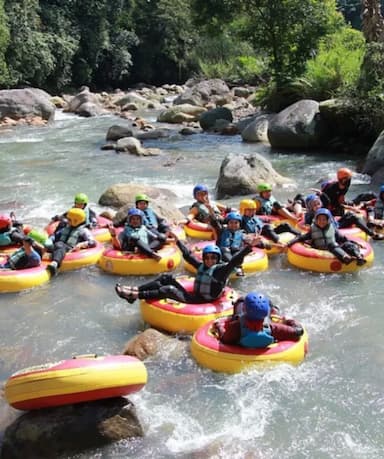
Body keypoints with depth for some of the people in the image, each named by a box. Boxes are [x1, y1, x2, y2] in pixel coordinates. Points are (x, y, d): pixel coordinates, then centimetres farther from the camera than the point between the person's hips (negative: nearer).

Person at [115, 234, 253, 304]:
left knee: (169, 290, -23)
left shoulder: (221, 269, -8)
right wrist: (177, 240, 31)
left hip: (202, 301, -8)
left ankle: (135, 295, -23)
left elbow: (235, 260, -23)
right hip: (193, 296, 8)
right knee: (167, 278, 3)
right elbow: (188, 255, 23)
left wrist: (248, 247, -38)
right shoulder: (201, 266, 12)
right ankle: (135, 290, -4)